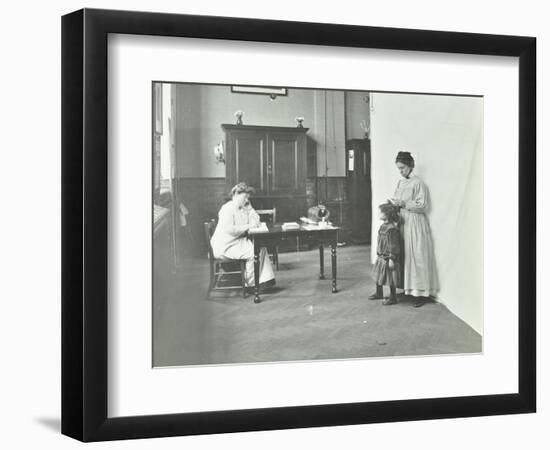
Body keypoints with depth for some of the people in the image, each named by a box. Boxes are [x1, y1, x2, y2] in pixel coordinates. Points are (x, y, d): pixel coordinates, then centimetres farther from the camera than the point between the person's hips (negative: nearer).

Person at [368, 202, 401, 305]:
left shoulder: (391, 228, -23)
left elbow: (393, 245, -22)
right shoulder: (383, 226, 6)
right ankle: (379, 293, 38)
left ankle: (393, 297, 14)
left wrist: (392, 259, -22)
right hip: (381, 257, 10)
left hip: (388, 258, -10)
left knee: (390, 279, 2)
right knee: (378, 276, 21)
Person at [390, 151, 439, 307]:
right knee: (405, 256, 8)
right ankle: (408, 288, 14)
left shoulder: (418, 183, -11)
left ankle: (423, 293, -1)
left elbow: (423, 206, -15)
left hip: (416, 224, -7)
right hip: (403, 223, 8)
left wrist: (403, 204, -19)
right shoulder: (400, 182, 12)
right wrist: (395, 203, 1)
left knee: (418, 257, -5)